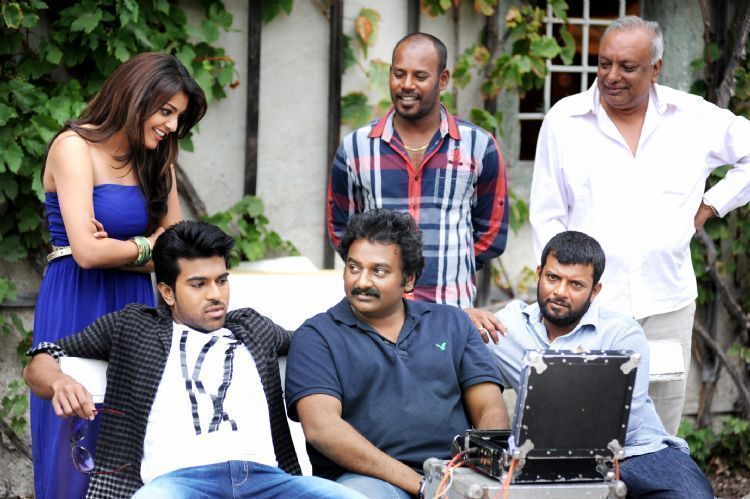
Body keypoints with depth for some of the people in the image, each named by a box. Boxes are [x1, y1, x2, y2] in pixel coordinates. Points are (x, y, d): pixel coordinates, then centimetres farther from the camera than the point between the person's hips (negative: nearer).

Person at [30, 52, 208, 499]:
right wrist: (146, 247, -2)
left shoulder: (157, 162, 12)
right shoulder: (74, 147, -8)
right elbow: (88, 251, -18)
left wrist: (118, 250, -12)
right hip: (76, 308, -6)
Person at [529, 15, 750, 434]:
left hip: (668, 303, 2)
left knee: (661, 432, 5)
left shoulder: (695, 117, 5)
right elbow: (547, 217, 5)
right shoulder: (564, 120, 3)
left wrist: (711, 204, 9)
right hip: (590, 303, -2)